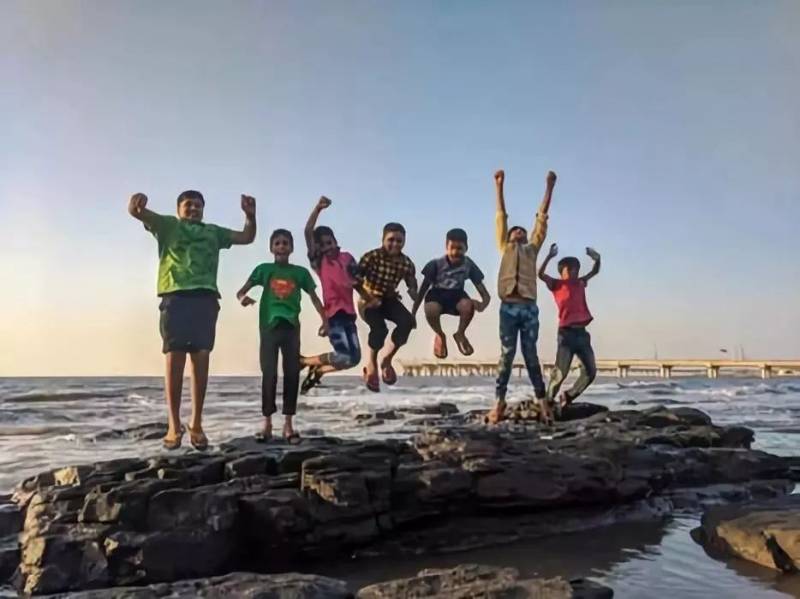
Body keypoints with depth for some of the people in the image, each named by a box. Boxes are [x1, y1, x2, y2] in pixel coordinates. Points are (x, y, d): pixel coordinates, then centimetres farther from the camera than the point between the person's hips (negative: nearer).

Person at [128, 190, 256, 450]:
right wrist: (138, 201, -22)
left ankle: (196, 424, 0)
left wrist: (250, 215, 9)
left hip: (205, 298, 3)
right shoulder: (167, 225, 19)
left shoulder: (213, 232, 29)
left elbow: (247, 237, 29)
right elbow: (137, 212, 4)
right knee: (174, 358, -8)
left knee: (201, 359, -3)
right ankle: (174, 425, -6)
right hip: (175, 295, -3)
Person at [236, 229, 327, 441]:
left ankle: (288, 424, 8)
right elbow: (241, 291, 2)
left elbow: (314, 297, 11)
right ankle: (267, 423, 6)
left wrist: (325, 320, -1)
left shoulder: (301, 272, 10)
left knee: (292, 374, 1)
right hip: (269, 326, -1)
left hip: (291, 326, 2)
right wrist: (242, 298, -22)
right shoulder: (264, 269, 7)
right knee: (269, 374, -2)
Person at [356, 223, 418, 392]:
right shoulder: (371, 257, -19)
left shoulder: (407, 263, -7)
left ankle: (387, 359, -1)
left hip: (389, 299, 4)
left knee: (408, 322, -23)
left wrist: (414, 294, -19)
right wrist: (369, 298, -25)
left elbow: (412, 286, 4)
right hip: (369, 300, -4)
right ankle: (371, 364, -3)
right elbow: (356, 281, -16)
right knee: (380, 328, -31)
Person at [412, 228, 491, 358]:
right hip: (437, 294, -1)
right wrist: (413, 313, -11)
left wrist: (483, 303, -38)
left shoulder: (469, 265, -13)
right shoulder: (436, 264, -18)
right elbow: (423, 289, -10)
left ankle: (460, 334, 0)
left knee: (468, 305, -35)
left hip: (456, 295, 2)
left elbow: (484, 292, -13)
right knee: (431, 310, -37)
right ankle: (440, 335, 0)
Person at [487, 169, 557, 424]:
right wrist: (499, 186, 12)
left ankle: (541, 400, 3)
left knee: (531, 355, 4)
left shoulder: (532, 248, 22)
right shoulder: (505, 247, 18)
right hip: (509, 306, -2)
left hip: (529, 307, 2)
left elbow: (542, 218, 20)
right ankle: (499, 403, -5)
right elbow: (501, 216, 15)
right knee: (507, 354, -4)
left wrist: (549, 187, 18)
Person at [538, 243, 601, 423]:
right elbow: (540, 274, -15)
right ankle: (549, 404, 4)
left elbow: (594, 272, 28)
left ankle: (567, 398, 19)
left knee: (590, 372, 4)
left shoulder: (580, 283, 17)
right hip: (566, 332, -6)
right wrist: (550, 256, -25)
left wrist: (596, 259, 8)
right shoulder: (556, 284, 1)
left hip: (582, 332, 6)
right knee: (560, 372, -10)